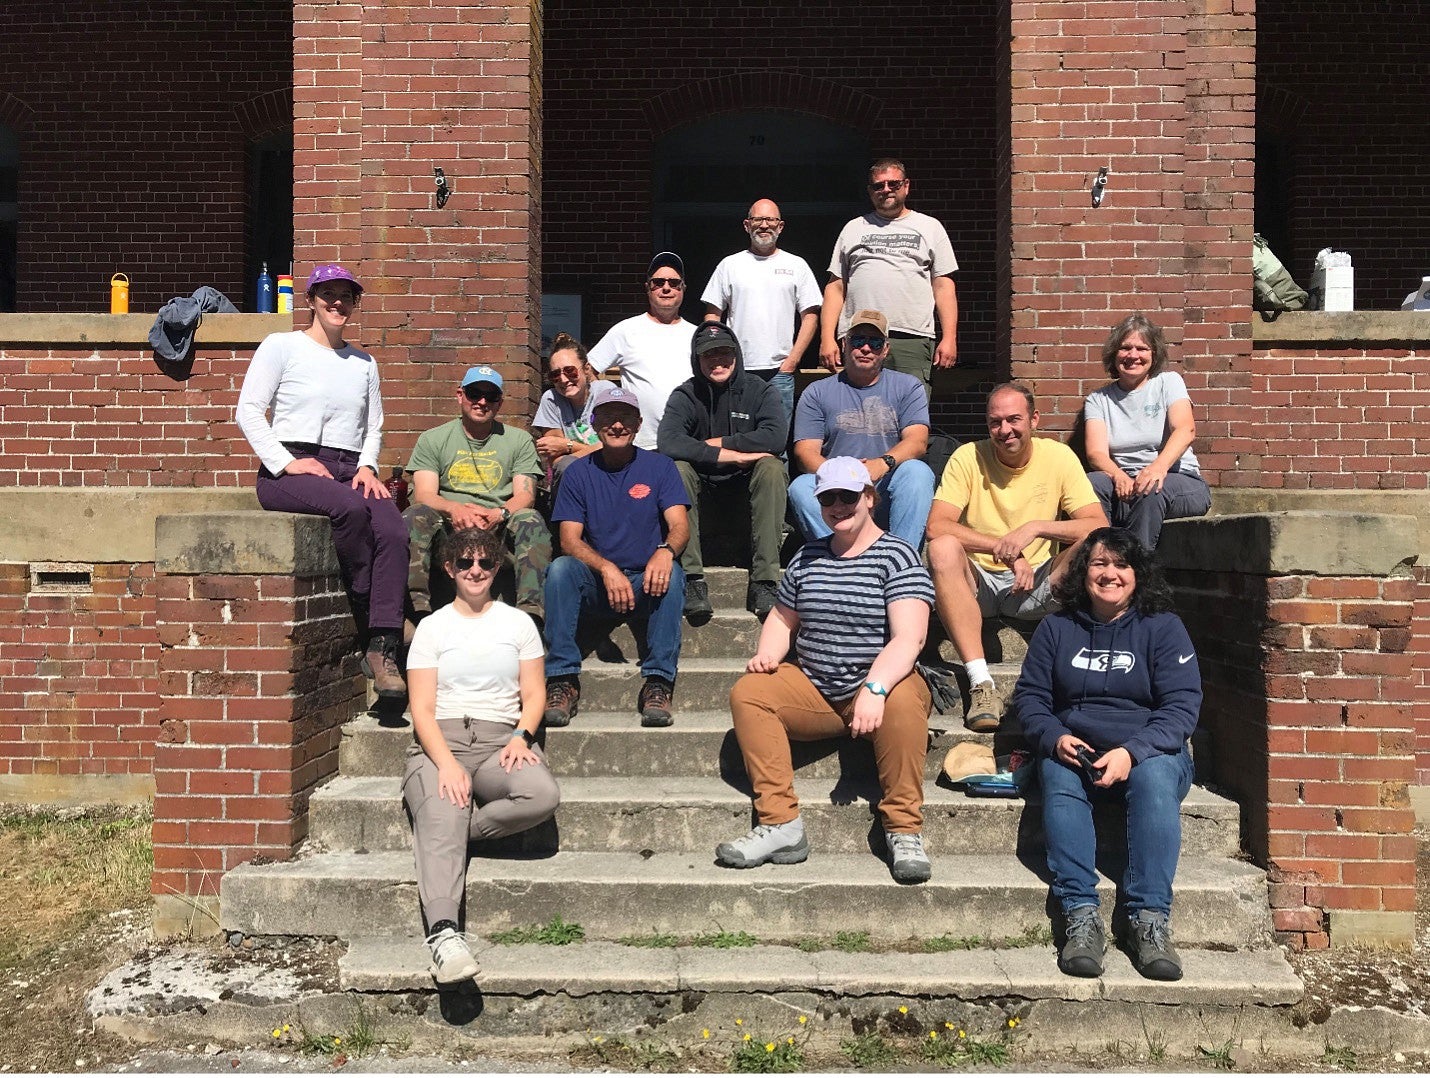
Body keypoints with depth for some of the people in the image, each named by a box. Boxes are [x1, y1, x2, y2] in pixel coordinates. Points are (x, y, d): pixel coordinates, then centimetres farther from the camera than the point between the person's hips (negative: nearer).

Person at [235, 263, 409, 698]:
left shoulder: (364, 363, 23)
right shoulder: (281, 346, 8)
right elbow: (248, 411, 0)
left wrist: (367, 466, 2)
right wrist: (286, 462, -13)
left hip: (349, 469, 4)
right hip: (288, 471, -4)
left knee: (394, 531, -29)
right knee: (351, 508, -37)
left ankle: (383, 648, -32)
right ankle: (371, 625, -23)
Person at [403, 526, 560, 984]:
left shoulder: (518, 623, 18)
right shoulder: (432, 627, 13)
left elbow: (534, 694, 13)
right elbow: (422, 709, 4)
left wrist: (521, 737, -10)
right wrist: (446, 763, -15)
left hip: (501, 740, 2)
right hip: (440, 740, -1)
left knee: (543, 795, -33)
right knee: (440, 815, -34)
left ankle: (449, 830, -18)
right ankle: (444, 932, -49)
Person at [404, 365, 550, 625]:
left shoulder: (519, 440, 15)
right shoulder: (432, 439, 14)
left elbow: (525, 494, 4)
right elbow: (424, 495, 1)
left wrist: (500, 513, -21)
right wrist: (454, 508, -23)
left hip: (498, 526, 0)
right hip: (449, 525, 0)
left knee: (530, 519, -31)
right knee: (415, 516, -31)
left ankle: (531, 611, -43)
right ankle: (419, 610, -43)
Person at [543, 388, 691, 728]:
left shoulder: (659, 466, 5)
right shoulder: (579, 473, 6)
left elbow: (680, 526, -7)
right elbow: (570, 540, -3)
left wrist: (666, 550, -33)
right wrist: (606, 568, -24)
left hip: (646, 584, 0)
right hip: (595, 584, 1)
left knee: (671, 573, -32)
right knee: (560, 568, -29)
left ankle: (658, 682, -31)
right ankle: (562, 679, -29)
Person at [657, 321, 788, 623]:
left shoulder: (760, 391, -1)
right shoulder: (685, 395, -3)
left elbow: (776, 437, -21)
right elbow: (667, 443, -24)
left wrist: (720, 443, -18)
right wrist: (730, 455, -26)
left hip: (746, 488, 0)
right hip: (702, 490, 0)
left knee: (772, 467, -29)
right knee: (678, 468, -28)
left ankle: (763, 582, -31)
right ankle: (692, 579, -31)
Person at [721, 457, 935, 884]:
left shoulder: (897, 556, -6)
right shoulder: (807, 556, 13)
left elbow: (909, 637, -19)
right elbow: (782, 618, 23)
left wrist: (874, 688, -35)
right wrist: (768, 655, 0)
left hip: (883, 686, -5)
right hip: (812, 690, 5)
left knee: (904, 700, -37)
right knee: (748, 692, -18)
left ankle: (904, 832, -27)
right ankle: (780, 825, -23)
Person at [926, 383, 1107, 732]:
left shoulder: (1058, 456, -2)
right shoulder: (967, 457, -6)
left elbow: (1099, 526, -11)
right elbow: (936, 526, -18)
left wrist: (1035, 528, -25)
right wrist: (1006, 550, -27)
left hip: (1036, 586, 1)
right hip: (978, 582, -1)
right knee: (943, 549, -32)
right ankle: (981, 682, -36)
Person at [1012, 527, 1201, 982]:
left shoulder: (1163, 627, 3)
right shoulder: (1057, 628, 11)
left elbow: (1182, 706, -6)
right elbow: (1030, 695, 8)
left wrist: (1131, 752, -22)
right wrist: (1054, 738, -14)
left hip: (1150, 752, -1)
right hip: (1075, 752, 1)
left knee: (1155, 775, -35)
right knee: (1057, 777, -32)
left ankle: (1150, 919, -36)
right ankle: (1081, 916, -38)